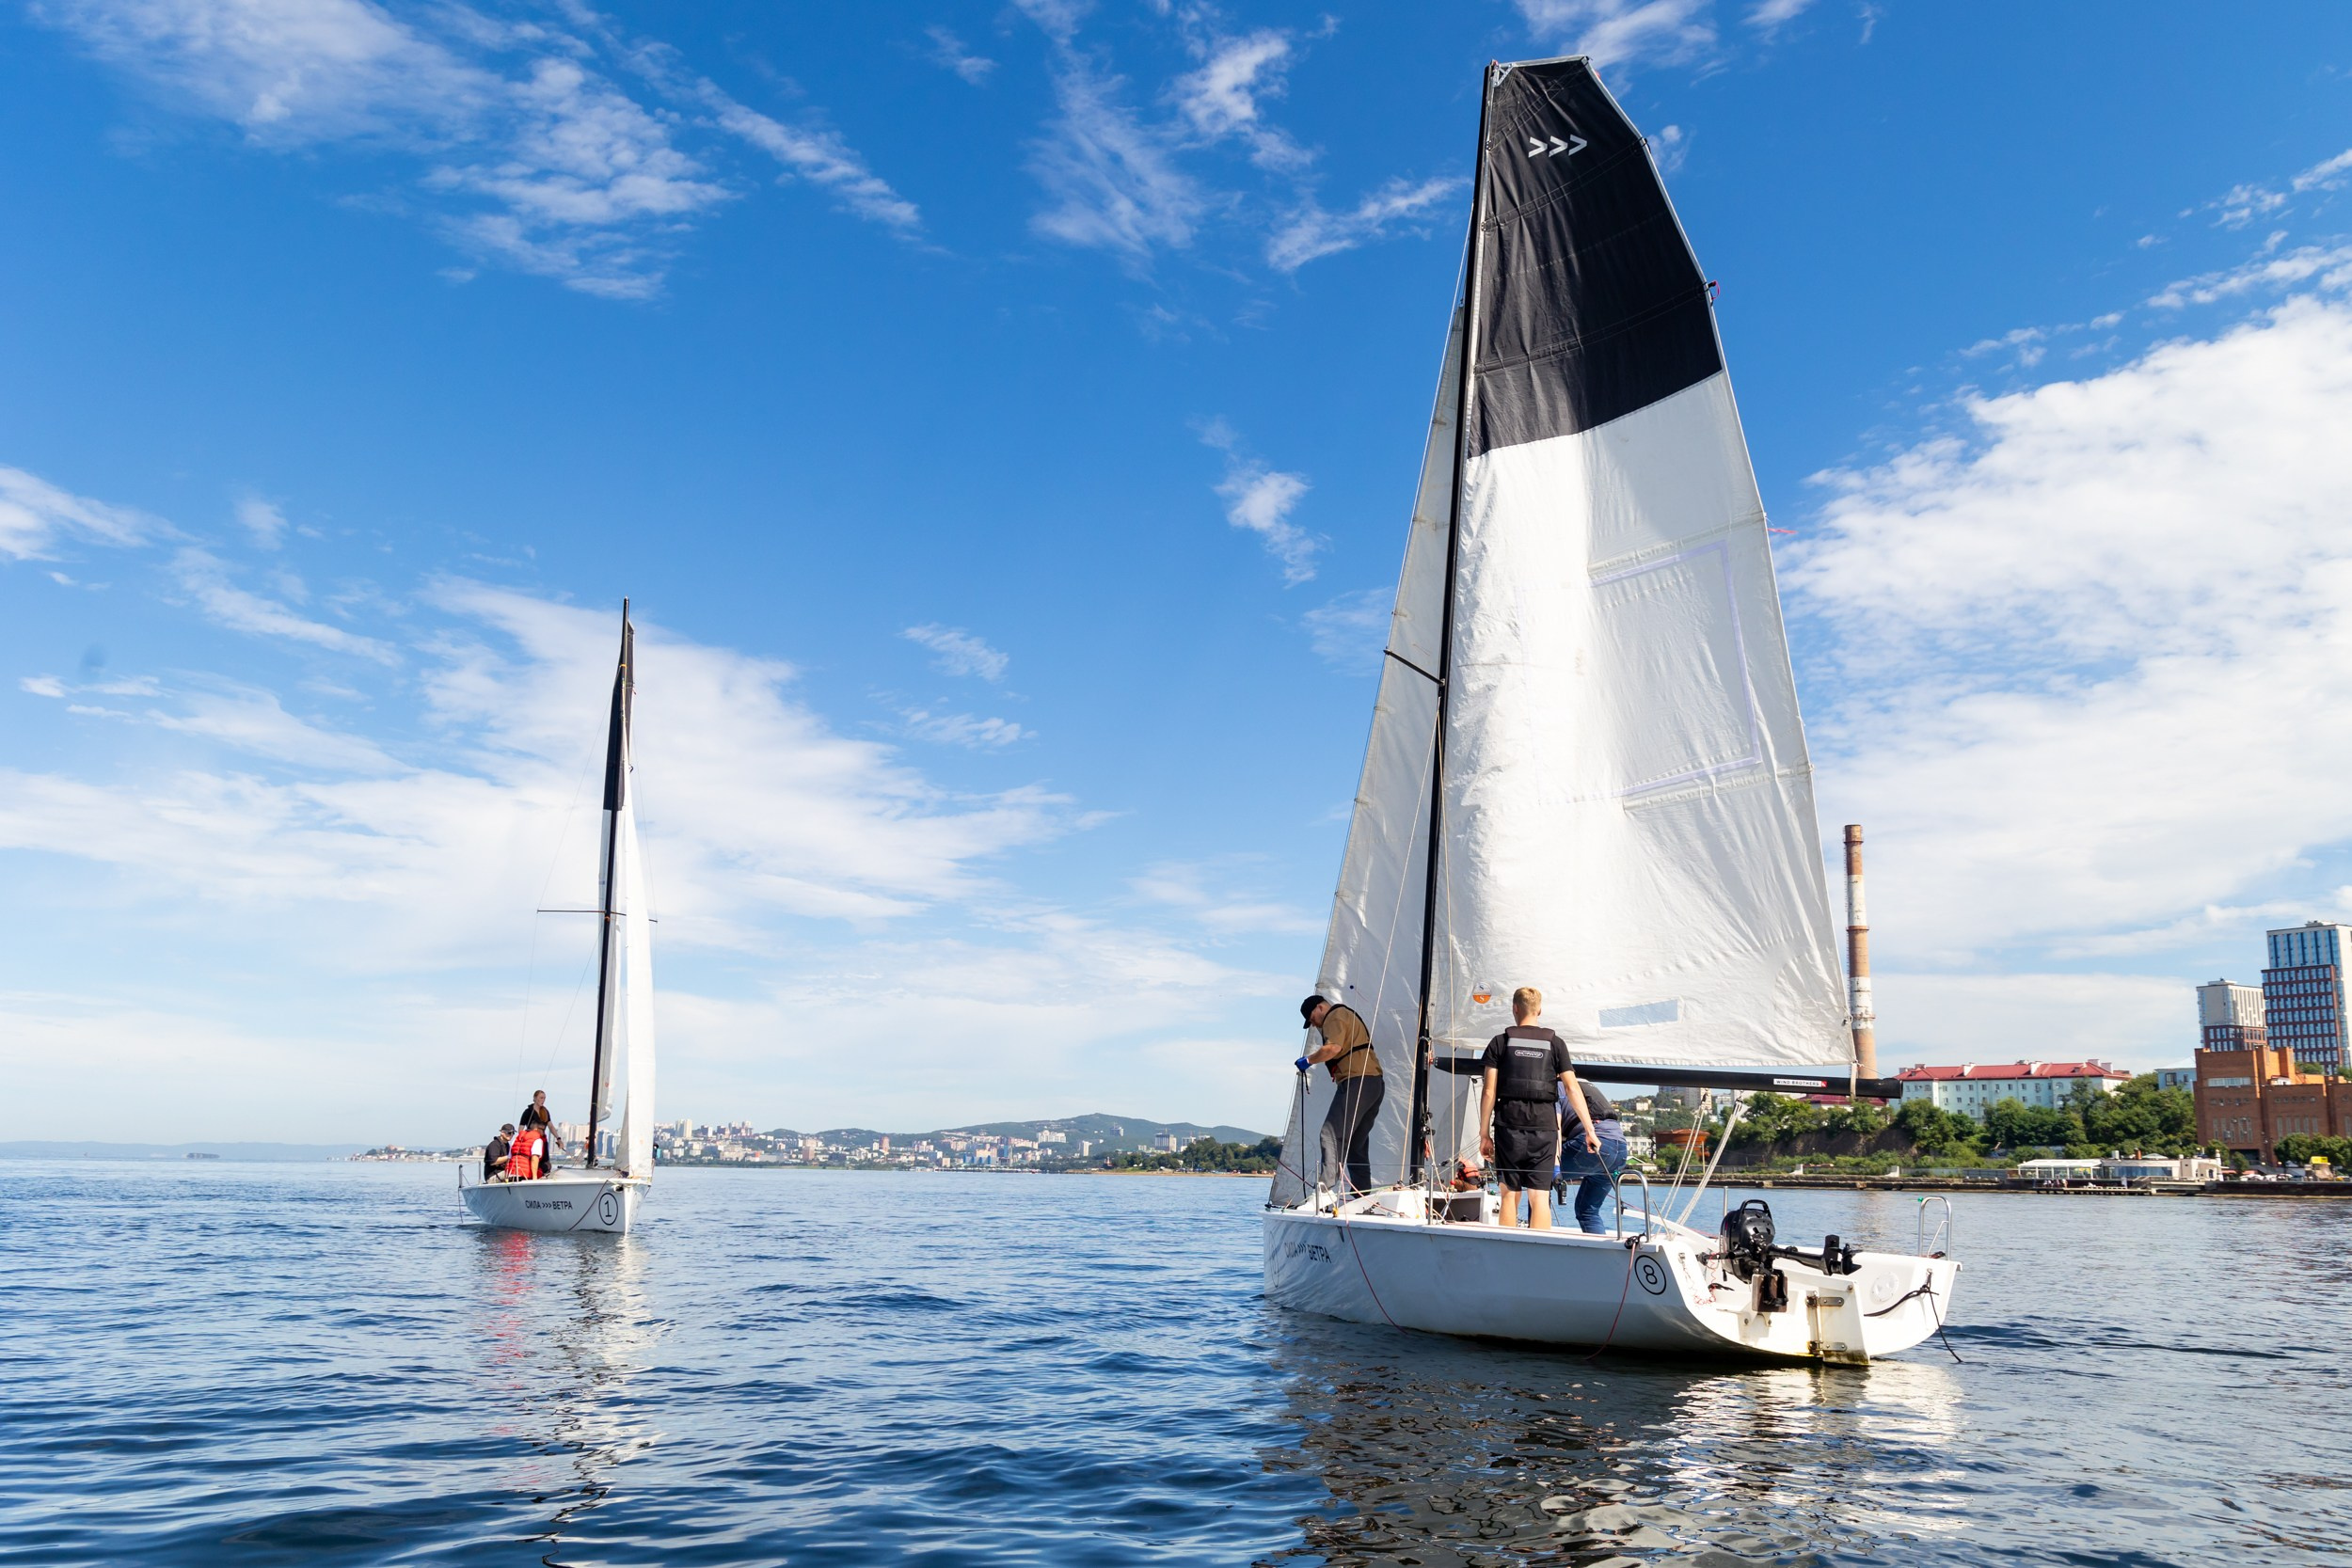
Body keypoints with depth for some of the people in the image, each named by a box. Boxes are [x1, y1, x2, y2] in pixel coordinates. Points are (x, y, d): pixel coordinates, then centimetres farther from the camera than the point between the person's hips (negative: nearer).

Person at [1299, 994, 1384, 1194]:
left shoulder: (1335, 1016, -1)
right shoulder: (1349, 1016, 30)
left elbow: (1333, 1047, -18)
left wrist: (1308, 1060, -7)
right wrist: (1338, 1071, 23)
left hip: (1357, 1082, -10)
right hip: (1375, 1083, 10)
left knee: (1332, 1134, -16)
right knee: (1356, 1143, 11)